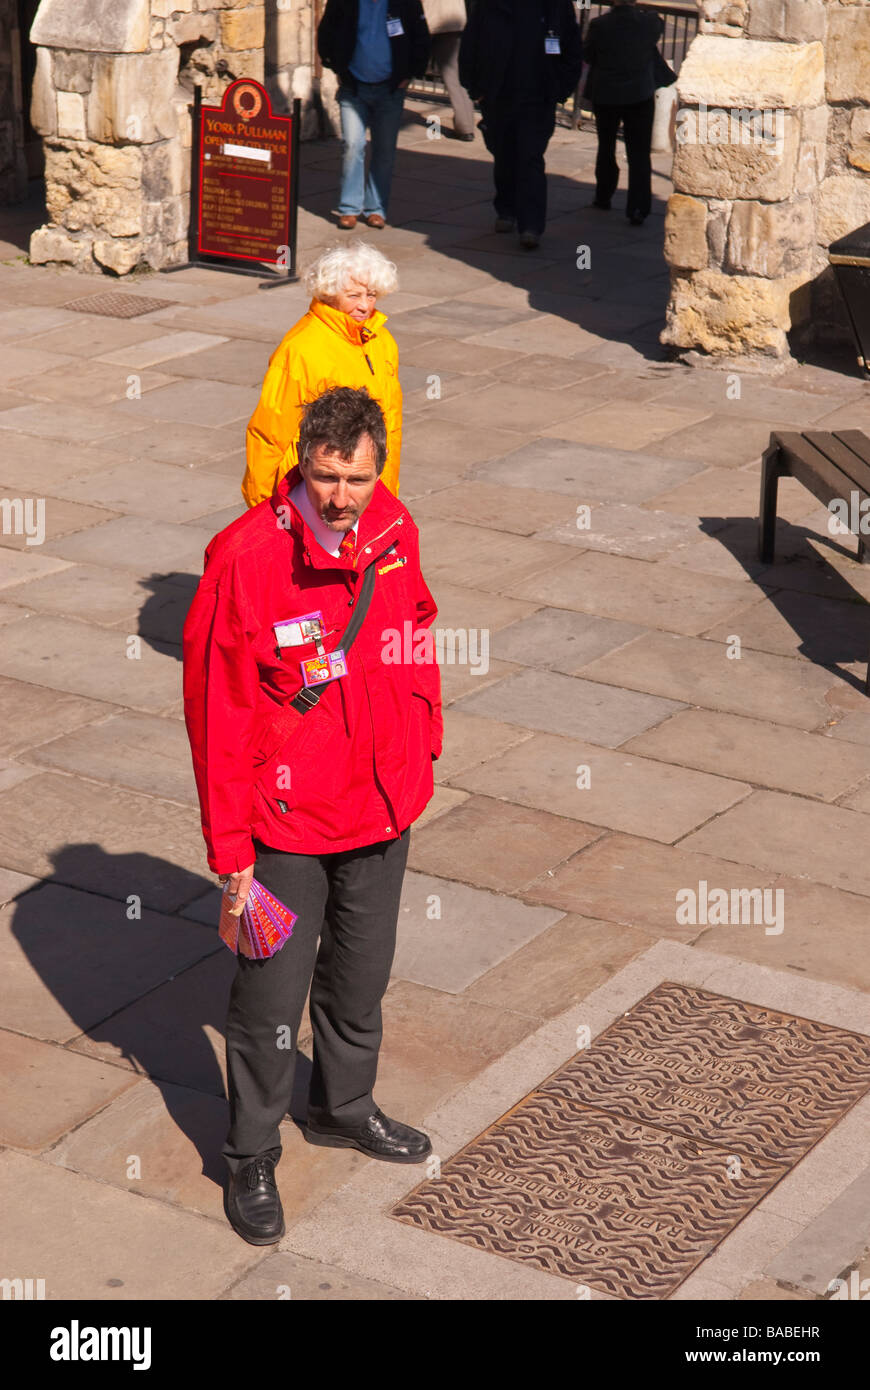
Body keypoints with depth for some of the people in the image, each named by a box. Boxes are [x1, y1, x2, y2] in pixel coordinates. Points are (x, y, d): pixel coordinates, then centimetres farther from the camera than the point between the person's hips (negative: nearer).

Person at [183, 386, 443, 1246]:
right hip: (286, 823, -5)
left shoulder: (395, 535, -6)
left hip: (381, 808, 6)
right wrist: (229, 845, -16)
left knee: (362, 974, 22)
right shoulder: (246, 559, -23)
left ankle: (344, 1107, 46)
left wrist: (421, 745, 14)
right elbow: (217, 713, -18)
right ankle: (251, 1159, 24)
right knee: (272, 996, 5)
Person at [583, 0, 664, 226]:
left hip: (605, 96, 0)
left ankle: (603, 197, 33)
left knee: (606, 148, 20)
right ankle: (638, 208, -8)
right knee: (639, 153, 1)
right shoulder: (649, 22, -12)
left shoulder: (599, 25, -16)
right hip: (641, 95, 0)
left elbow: (587, 55, -4)